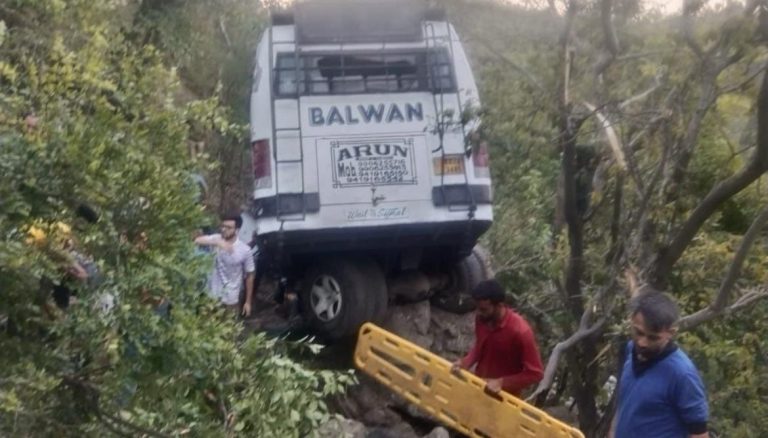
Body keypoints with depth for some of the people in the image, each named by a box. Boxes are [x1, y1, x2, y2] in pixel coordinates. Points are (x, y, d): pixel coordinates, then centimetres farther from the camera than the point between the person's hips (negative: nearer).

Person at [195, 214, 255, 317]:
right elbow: (197, 240, -25)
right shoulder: (216, 239, -8)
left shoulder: (245, 250, -12)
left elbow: (249, 275, -4)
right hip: (212, 296, 2)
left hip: (231, 299, -2)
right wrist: (217, 243, -41)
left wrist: (248, 302, -2)